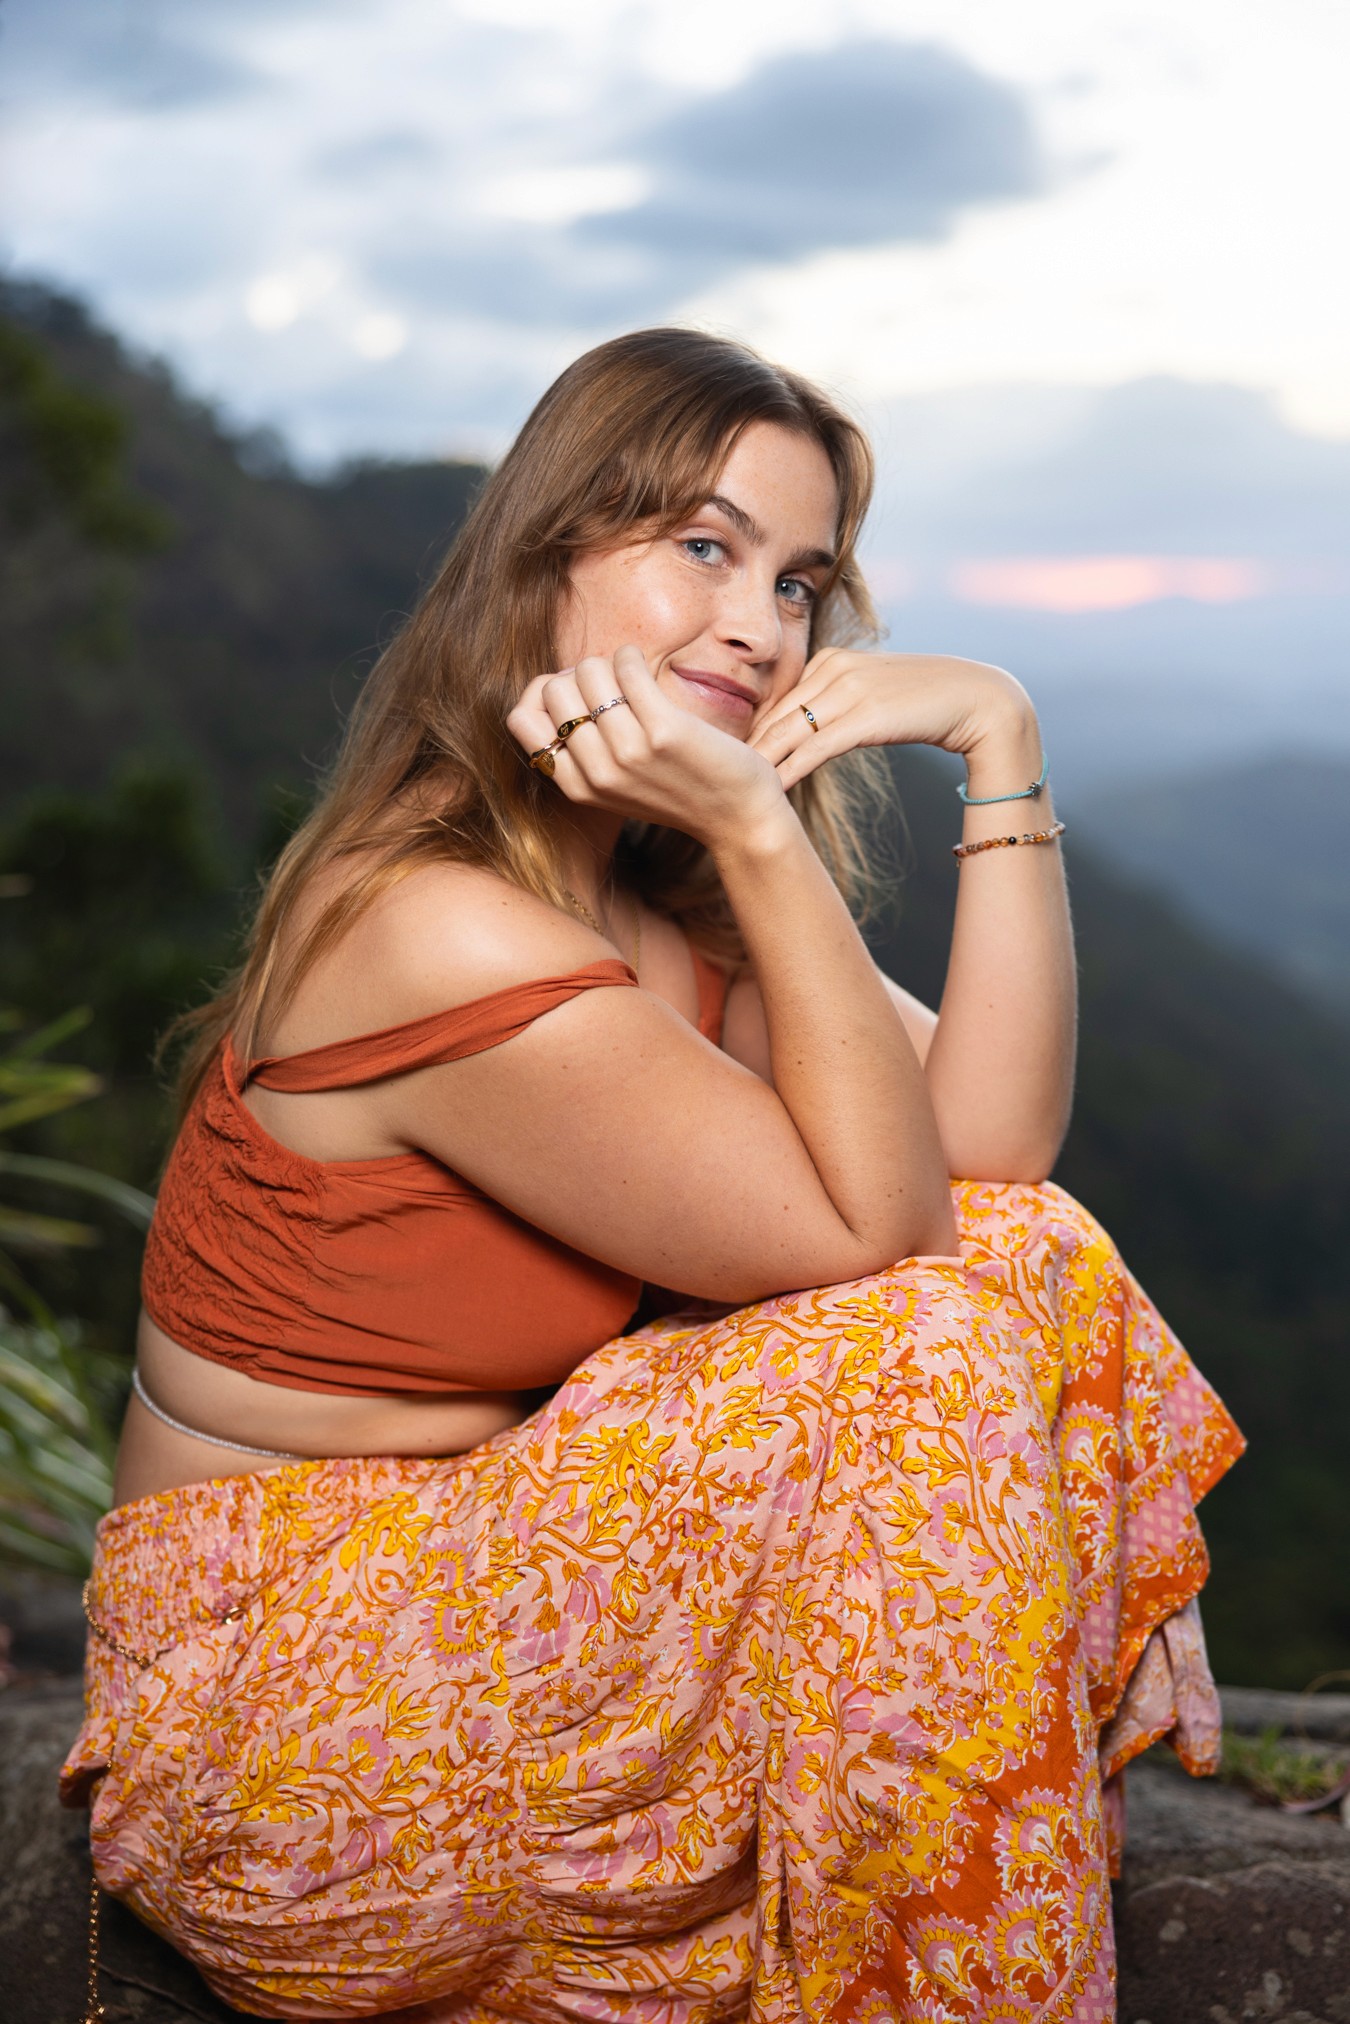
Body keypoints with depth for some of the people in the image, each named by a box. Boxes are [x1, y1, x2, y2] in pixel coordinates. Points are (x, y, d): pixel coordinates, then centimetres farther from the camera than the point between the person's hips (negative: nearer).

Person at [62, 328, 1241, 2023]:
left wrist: (1002, 741, -12)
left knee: (1030, 1255, -6)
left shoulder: (672, 889, 3)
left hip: (496, 1556, 8)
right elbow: (873, 1228, -21)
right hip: (275, 1717, -8)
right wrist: (762, 832, -28)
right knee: (939, 1340, -20)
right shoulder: (439, 929, -25)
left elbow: (991, 1147, -9)